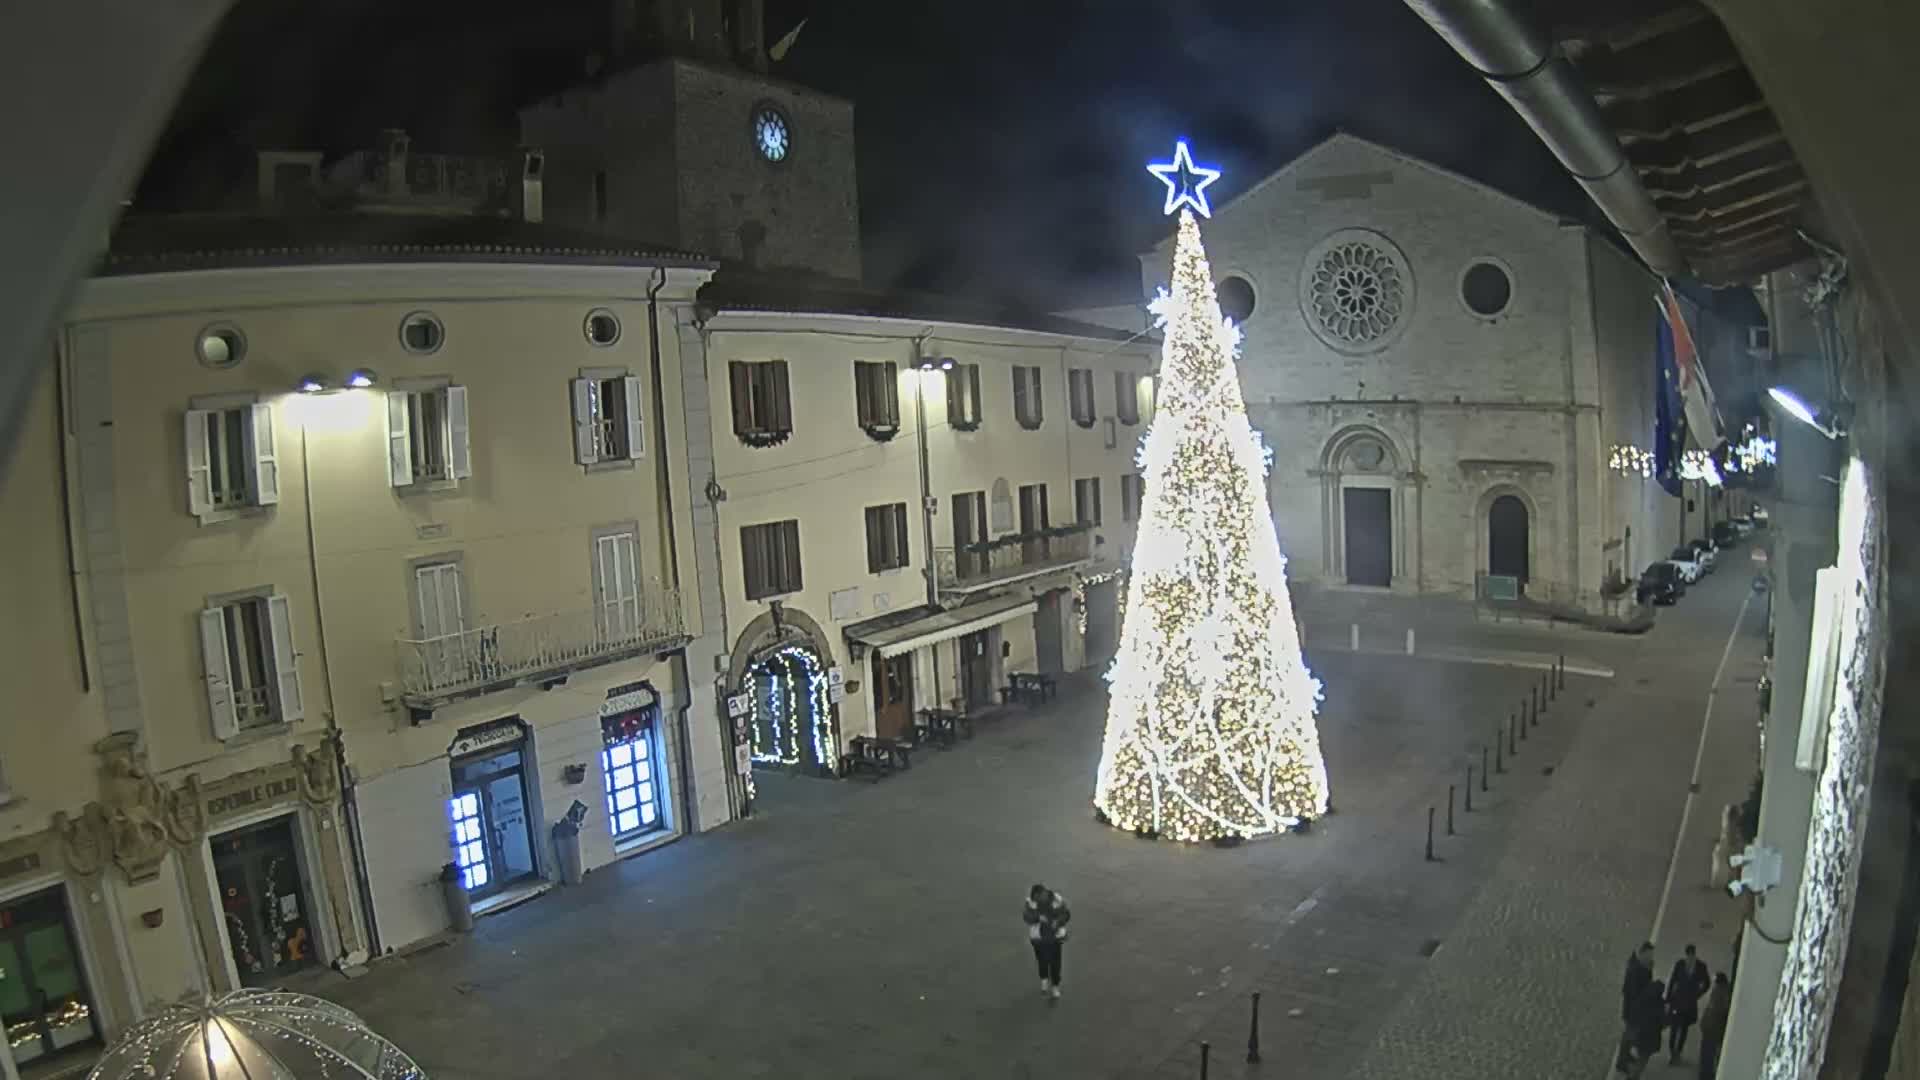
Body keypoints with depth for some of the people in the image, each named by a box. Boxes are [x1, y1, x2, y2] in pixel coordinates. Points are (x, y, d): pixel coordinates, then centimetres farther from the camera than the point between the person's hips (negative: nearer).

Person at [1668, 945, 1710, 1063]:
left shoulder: (1701, 966, -8)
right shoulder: (1680, 963, -9)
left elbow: (1707, 983, 9)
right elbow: (1672, 981, -3)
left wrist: (1697, 995, 6)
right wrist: (1668, 1000, -2)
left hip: (1690, 1003, 1)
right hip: (1677, 1000, -1)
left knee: (1684, 1029, 9)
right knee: (1674, 1027, -1)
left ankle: (1677, 1053, 19)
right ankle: (1672, 1053, 8)